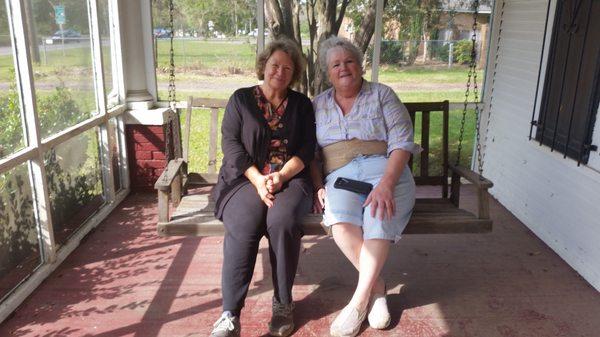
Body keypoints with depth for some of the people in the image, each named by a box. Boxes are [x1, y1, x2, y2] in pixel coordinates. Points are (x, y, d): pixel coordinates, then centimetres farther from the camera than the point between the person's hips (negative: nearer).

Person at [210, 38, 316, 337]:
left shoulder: (301, 104, 15)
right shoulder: (241, 99, 11)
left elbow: (306, 149, 5)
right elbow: (230, 143, 0)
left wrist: (280, 176, -13)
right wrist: (258, 180, -14)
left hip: (290, 178, 1)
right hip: (246, 178, 0)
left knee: (282, 221, -32)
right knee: (243, 225, -32)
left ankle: (283, 303, -14)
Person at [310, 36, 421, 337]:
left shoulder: (382, 95, 8)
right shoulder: (318, 105, 18)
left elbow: (402, 143, -3)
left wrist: (386, 184, -19)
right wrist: (318, 187, -4)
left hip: (385, 170, -1)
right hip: (340, 176, 2)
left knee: (379, 218, -34)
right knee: (339, 220, -32)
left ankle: (359, 299, -18)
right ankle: (376, 286, -11)